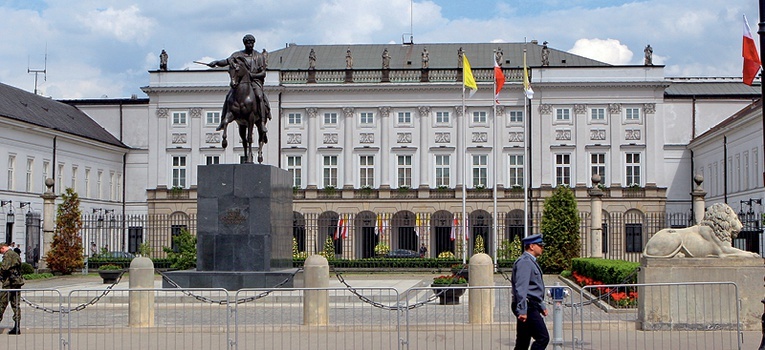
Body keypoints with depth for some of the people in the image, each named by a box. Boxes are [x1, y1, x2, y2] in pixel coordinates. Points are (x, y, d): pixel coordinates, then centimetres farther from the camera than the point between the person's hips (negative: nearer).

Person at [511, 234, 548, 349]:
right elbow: (521, 288, -21)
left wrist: (542, 306, 29)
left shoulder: (530, 261, 22)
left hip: (531, 306, 11)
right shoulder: (524, 262, -12)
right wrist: (522, 310, -26)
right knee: (543, 338, -14)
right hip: (528, 307, -11)